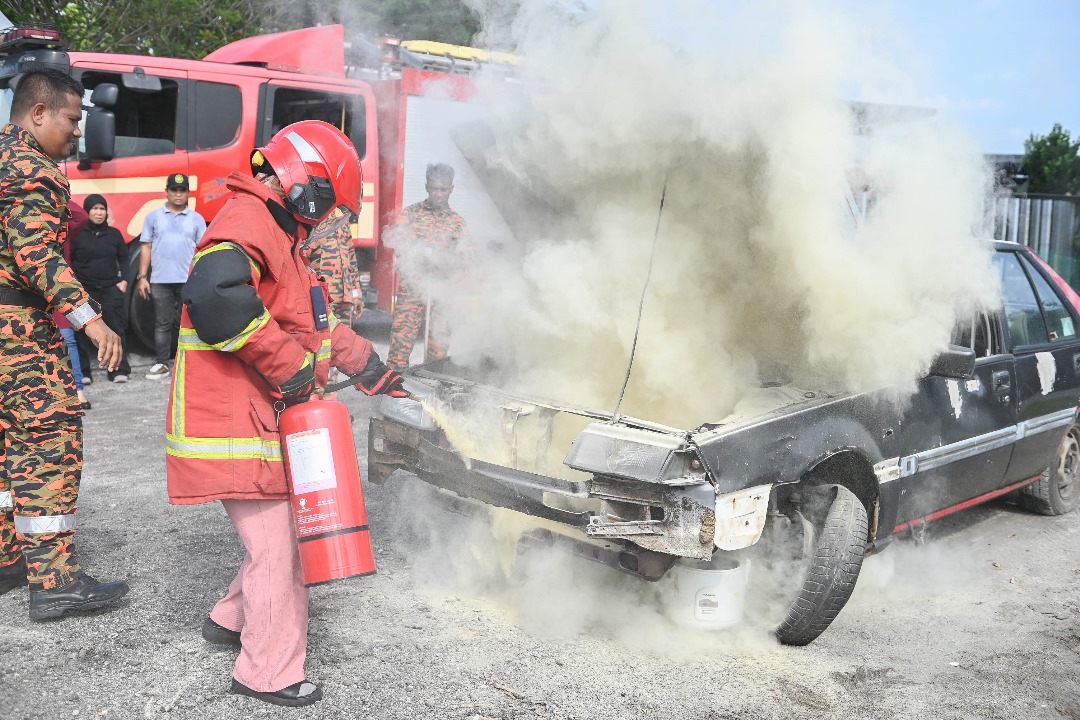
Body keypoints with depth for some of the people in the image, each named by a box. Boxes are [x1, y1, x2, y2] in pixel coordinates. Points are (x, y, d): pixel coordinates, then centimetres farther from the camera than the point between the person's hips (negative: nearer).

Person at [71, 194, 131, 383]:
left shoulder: (114, 234, 9)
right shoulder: (77, 234, 0)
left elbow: (123, 259, 14)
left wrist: (123, 280, 3)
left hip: (111, 289, 2)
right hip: (84, 290, -2)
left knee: (115, 329, -2)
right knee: (83, 332, 0)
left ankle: (119, 370, 3)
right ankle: (82, 372, 8)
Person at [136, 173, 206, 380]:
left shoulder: (197, 219, 7)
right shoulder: (154, 217, 8)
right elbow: (146, 248, 8)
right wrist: (142, 277, 2)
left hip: (188, 281, 0)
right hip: (160, 280, 1)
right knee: (162, 324, 4)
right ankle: (161, 363, 9)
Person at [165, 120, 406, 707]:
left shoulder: (278, 235, 21)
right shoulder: (249, 220, -15)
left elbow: (317, 324, 28)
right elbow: (216, 292, -36)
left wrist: (373, 371, 30)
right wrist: (290, 364, -27)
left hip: (267, 415, 10)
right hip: (234, 422, -10)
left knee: (286, 525, 18)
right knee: (276, 544, -4)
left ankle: (233, 620, 36)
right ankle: (270, 674, 9)